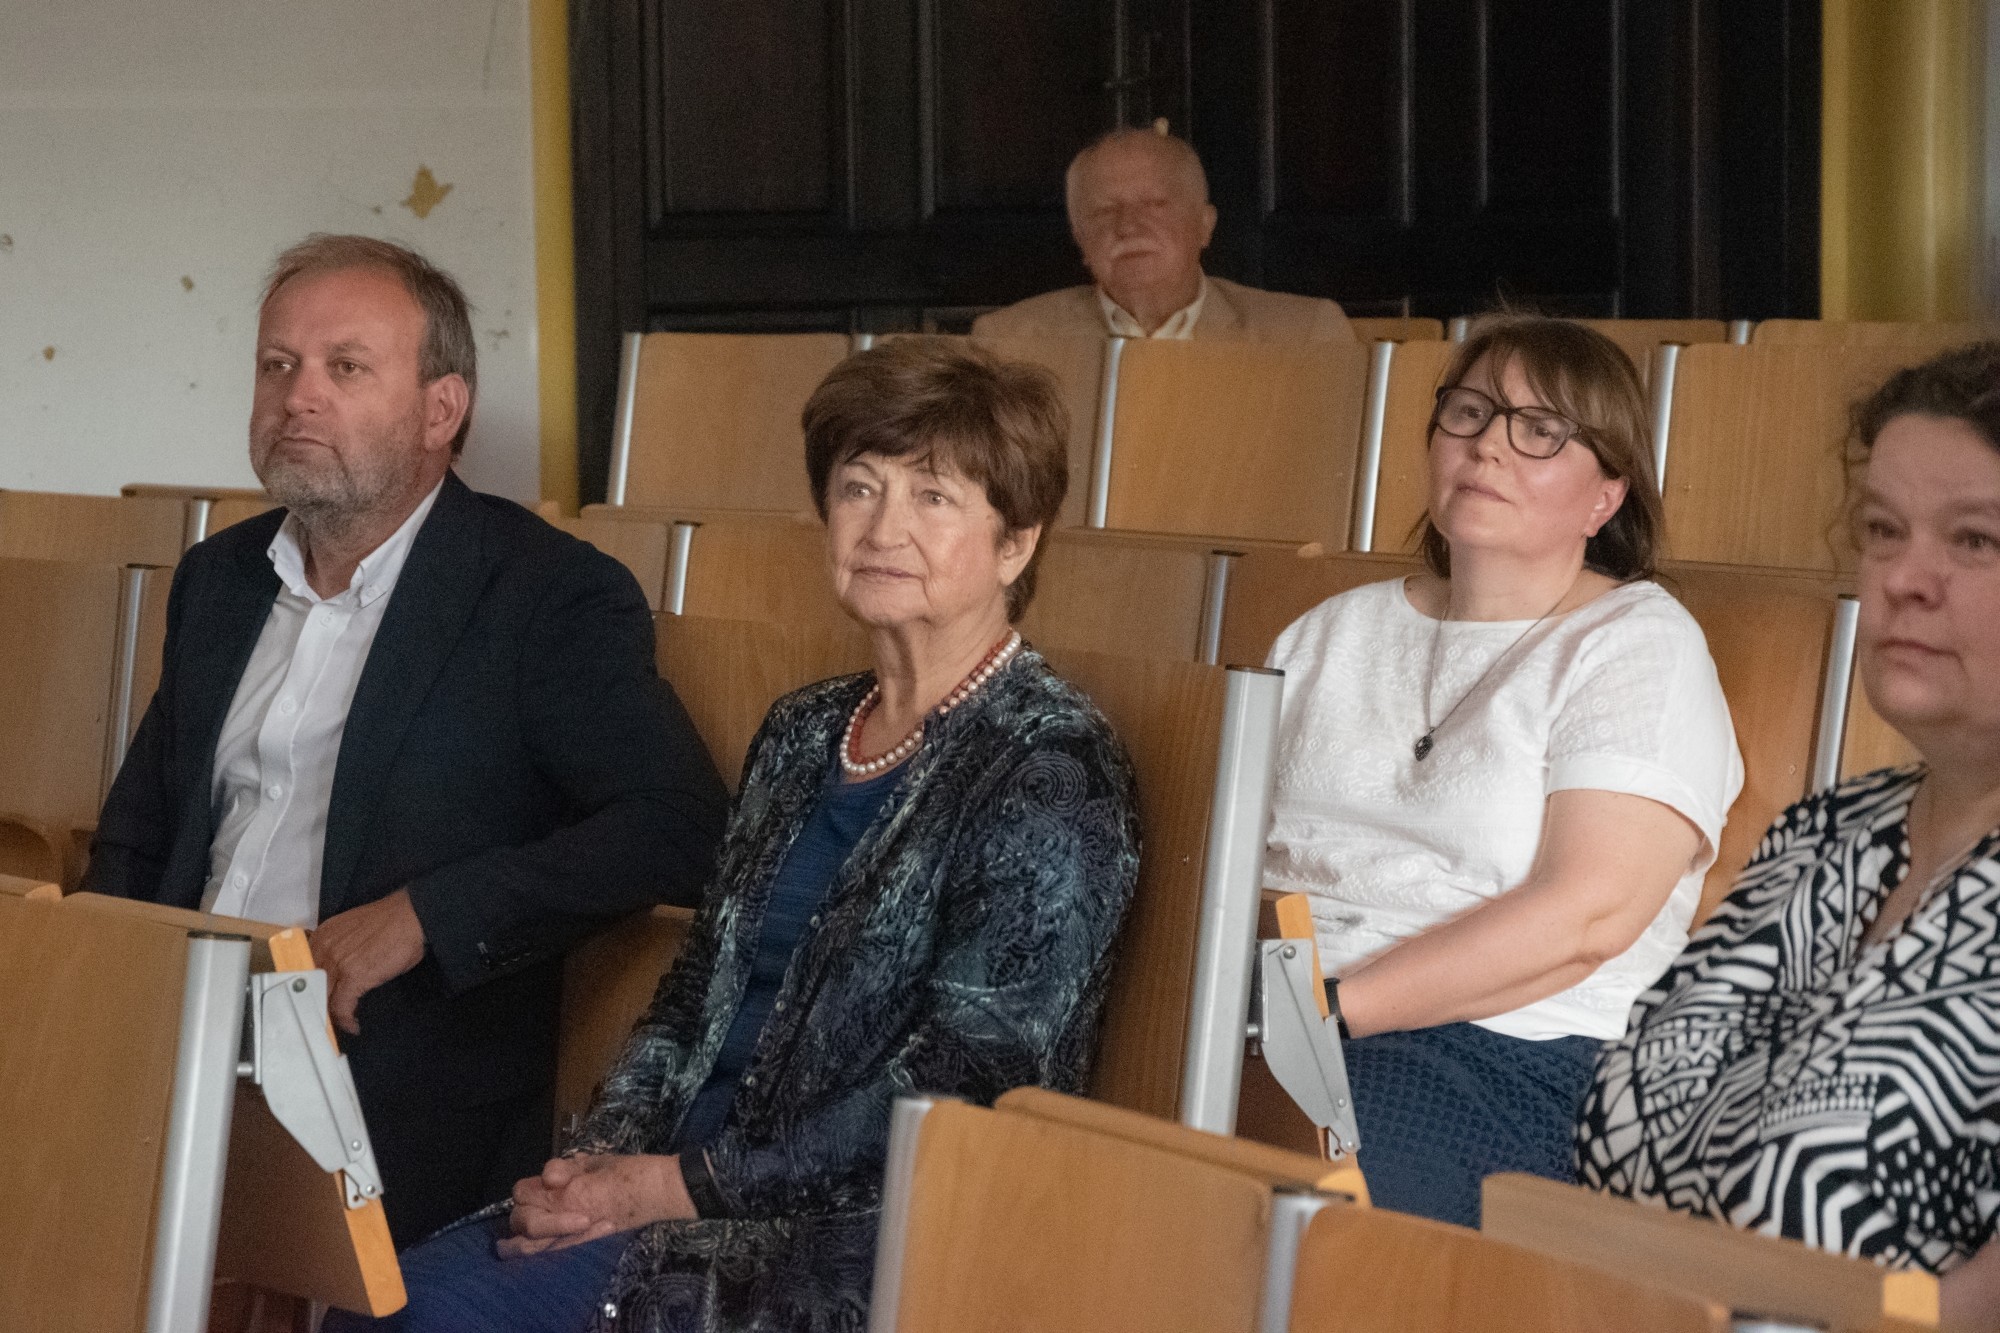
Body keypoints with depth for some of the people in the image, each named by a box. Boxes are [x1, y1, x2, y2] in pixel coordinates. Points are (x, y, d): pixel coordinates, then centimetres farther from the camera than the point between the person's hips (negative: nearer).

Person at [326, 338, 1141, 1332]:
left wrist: (675, 1184, -14)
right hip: (685, 1192, 7)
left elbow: (952, 1099, -16)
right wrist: (605, 1155, -1)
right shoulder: (802, 736, 15)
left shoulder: (1050, 777, -10)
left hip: (848, 1250, -7)